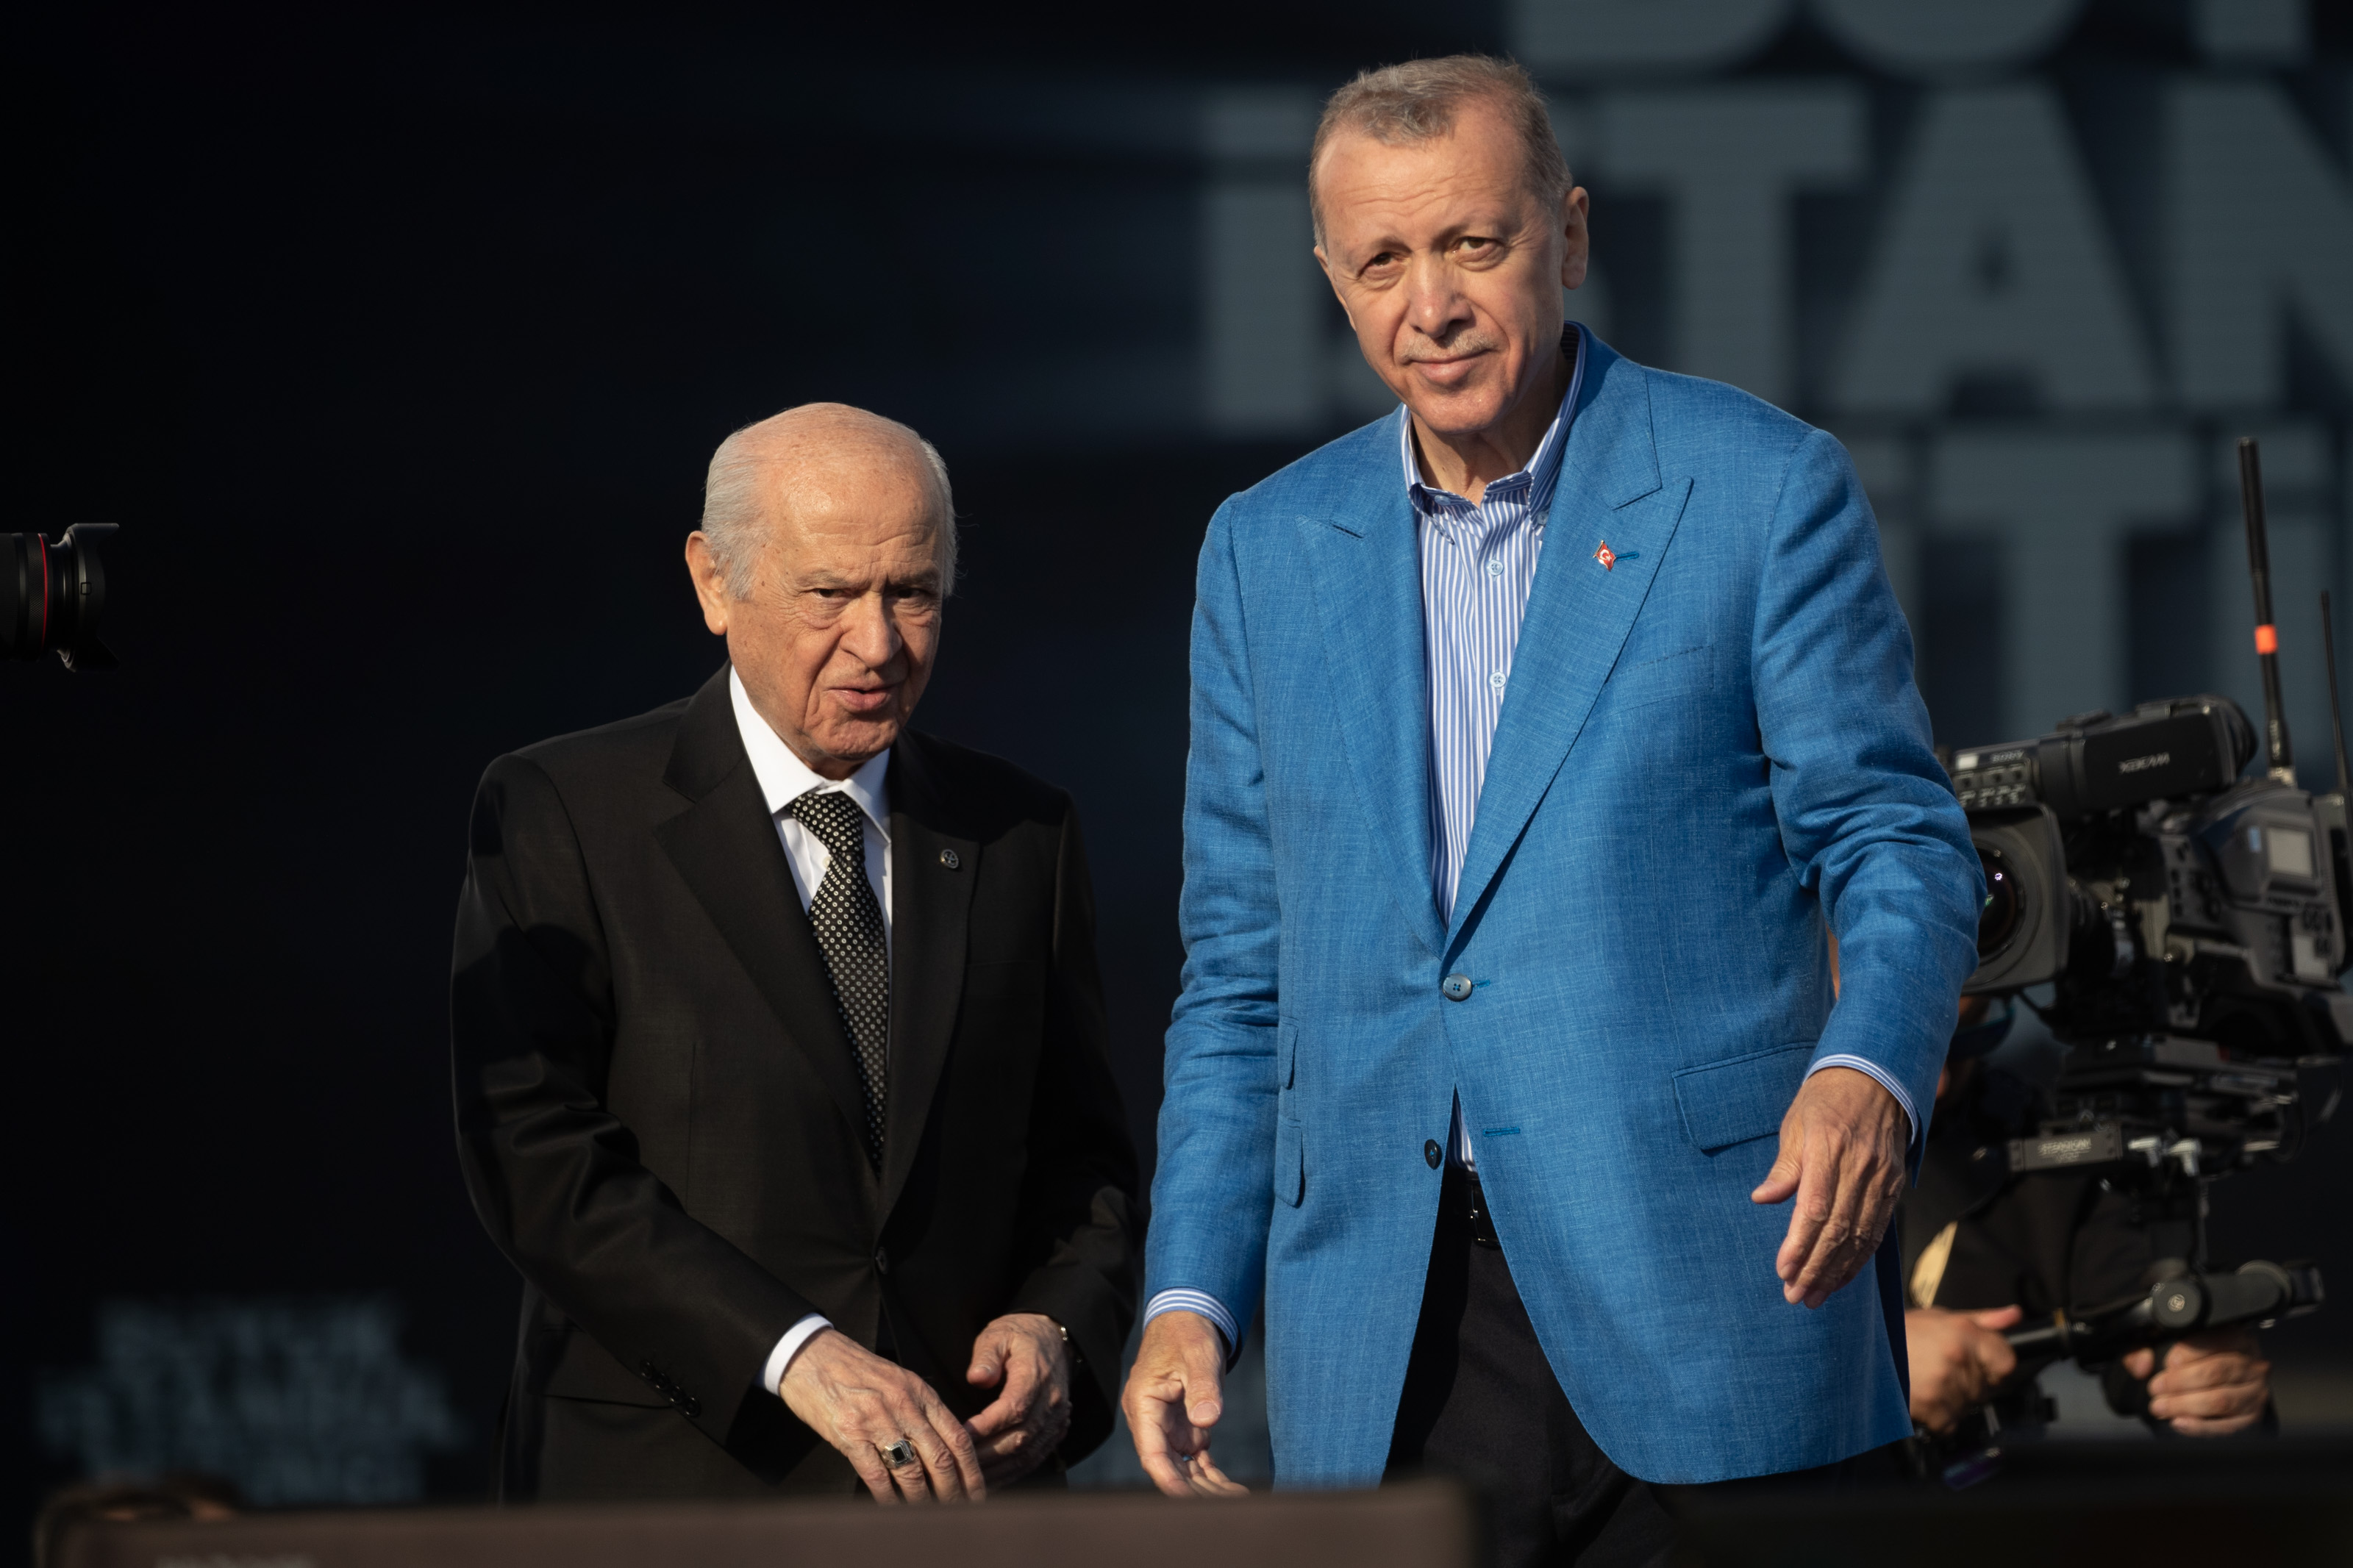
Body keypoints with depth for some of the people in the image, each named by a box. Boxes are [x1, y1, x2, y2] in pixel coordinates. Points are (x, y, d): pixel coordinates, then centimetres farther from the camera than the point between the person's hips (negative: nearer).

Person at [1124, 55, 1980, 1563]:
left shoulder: (1760, 490, 1)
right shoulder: (1267, 551, 13)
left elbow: (1899, 843, -1)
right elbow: (1243, 972, 16)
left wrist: (1868, 1072, -22)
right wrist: (1189, 1298, 6)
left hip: (1703, 1295, -3)